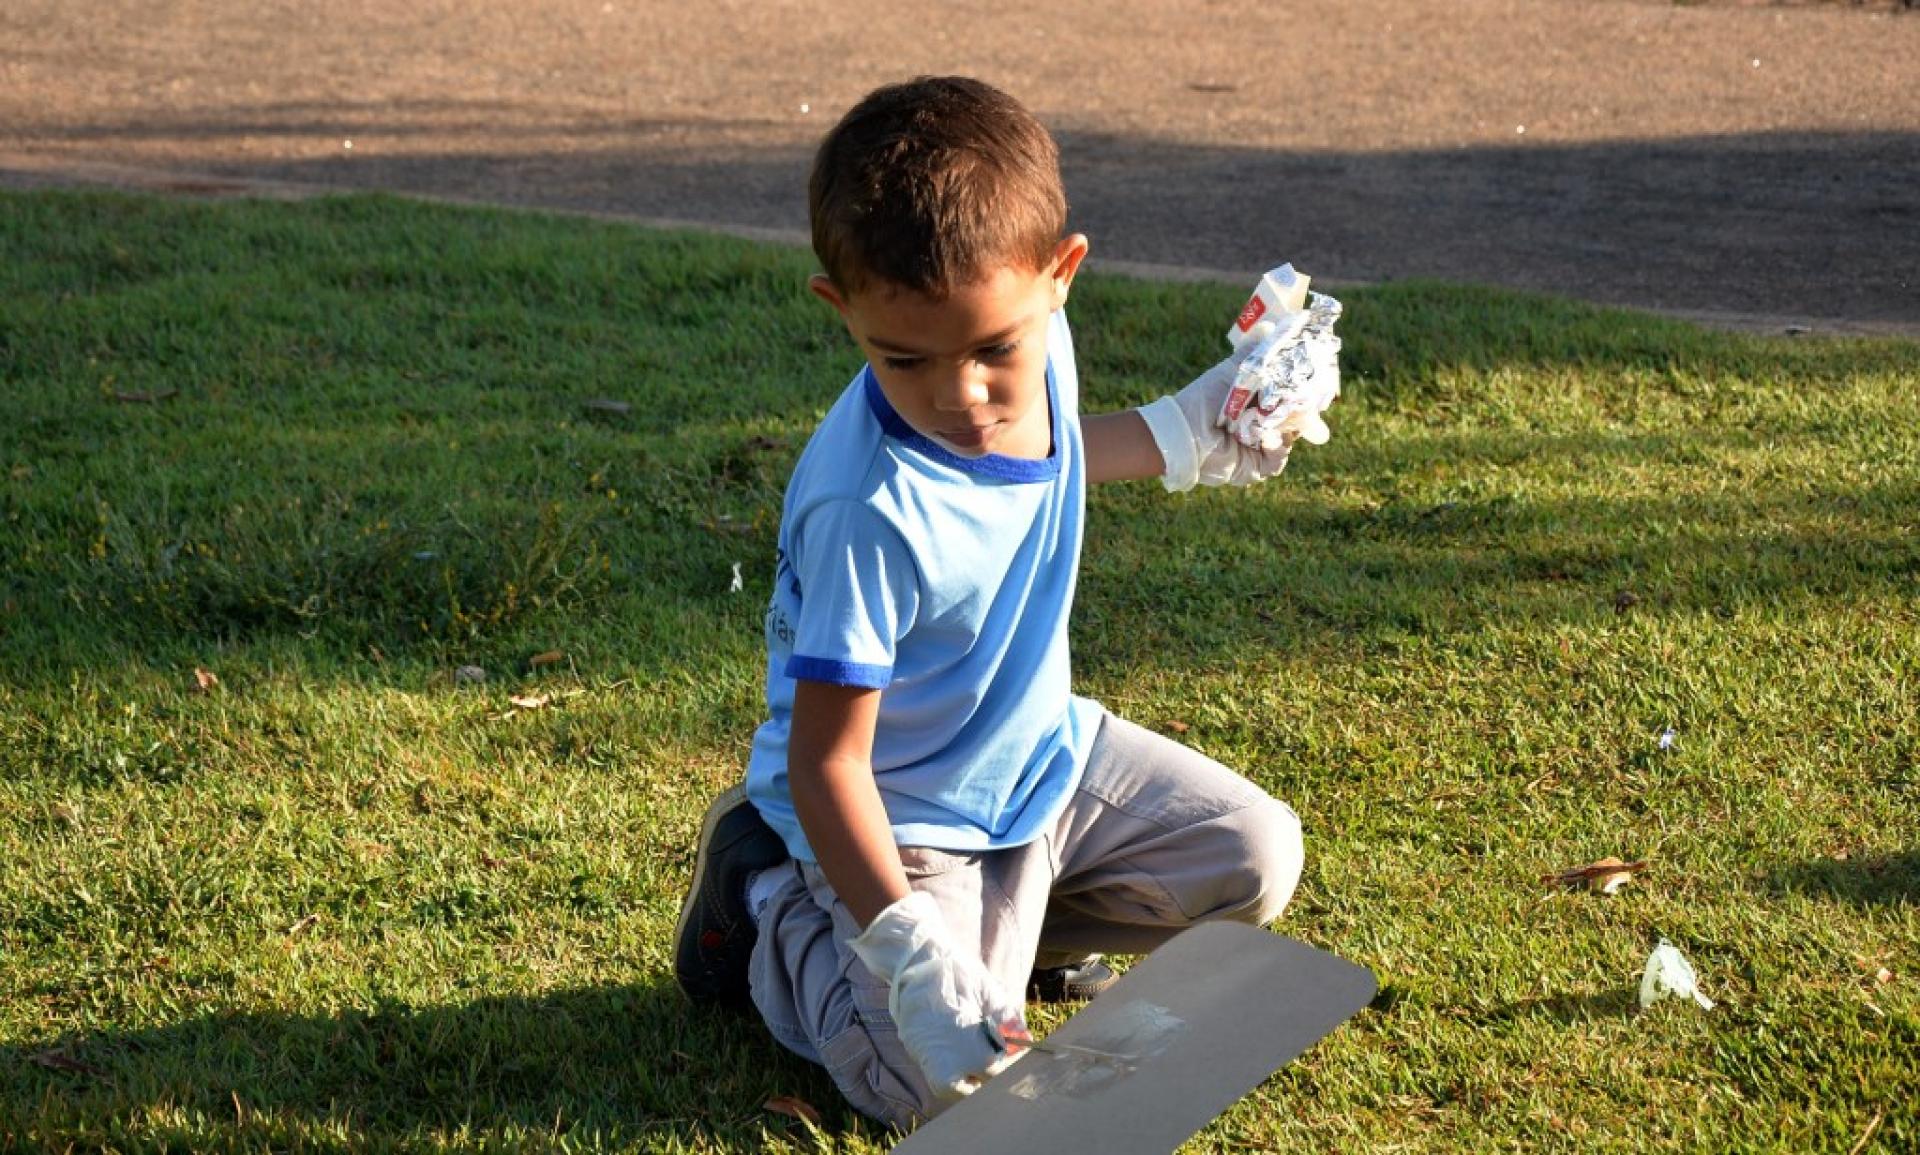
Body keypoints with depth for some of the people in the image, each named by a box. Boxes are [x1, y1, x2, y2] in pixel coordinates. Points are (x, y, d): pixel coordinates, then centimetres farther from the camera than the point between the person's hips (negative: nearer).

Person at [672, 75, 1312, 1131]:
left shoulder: (1036, 354, -13)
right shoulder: (870, 514, -36)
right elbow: (825, 757, -30)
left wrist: (1181, 436, 9)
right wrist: (912, 958, -36)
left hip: (1042, 750, 7)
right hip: (902, 813, -7)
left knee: (1256, 858, 4)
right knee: (942, 1079, -20)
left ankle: (1015, 914, 16)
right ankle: (770, 902, 6)